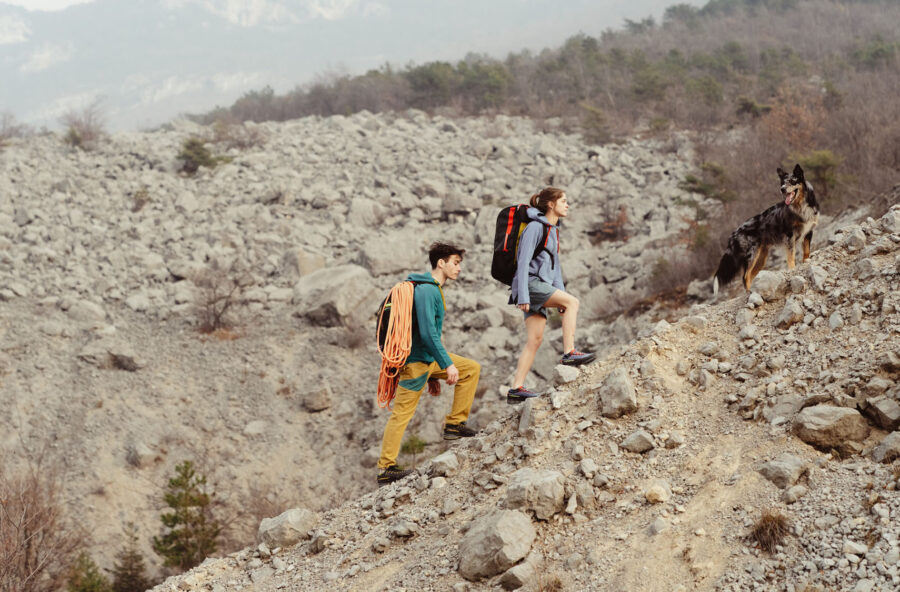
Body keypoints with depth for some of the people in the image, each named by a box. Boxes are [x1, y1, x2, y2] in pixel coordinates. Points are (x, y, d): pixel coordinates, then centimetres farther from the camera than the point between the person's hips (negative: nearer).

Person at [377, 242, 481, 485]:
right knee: (401, 413, -5)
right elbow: (427, 333, -26)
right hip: (416, 361, -10)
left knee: (472, 369, 9)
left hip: (430, 357, 10)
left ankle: (455, 423, 9)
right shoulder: (426, 290, -17)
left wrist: (433, 375, 24)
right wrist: (447, 365, -27)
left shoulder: (434, 290, 15)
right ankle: (385, 469, 0)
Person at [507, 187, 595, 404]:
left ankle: (516, 389, -3)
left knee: (535, 338, 0)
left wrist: (560, 295, 18)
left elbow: (555, 265, 24)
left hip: (542, 285, 9)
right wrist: (522, 296, -22)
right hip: (530, 282, -9)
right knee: (572, 302, -19)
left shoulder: (553, 230, 20)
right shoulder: (535, 227, -9)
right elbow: (523, 262, -15)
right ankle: (569, 352, -20)